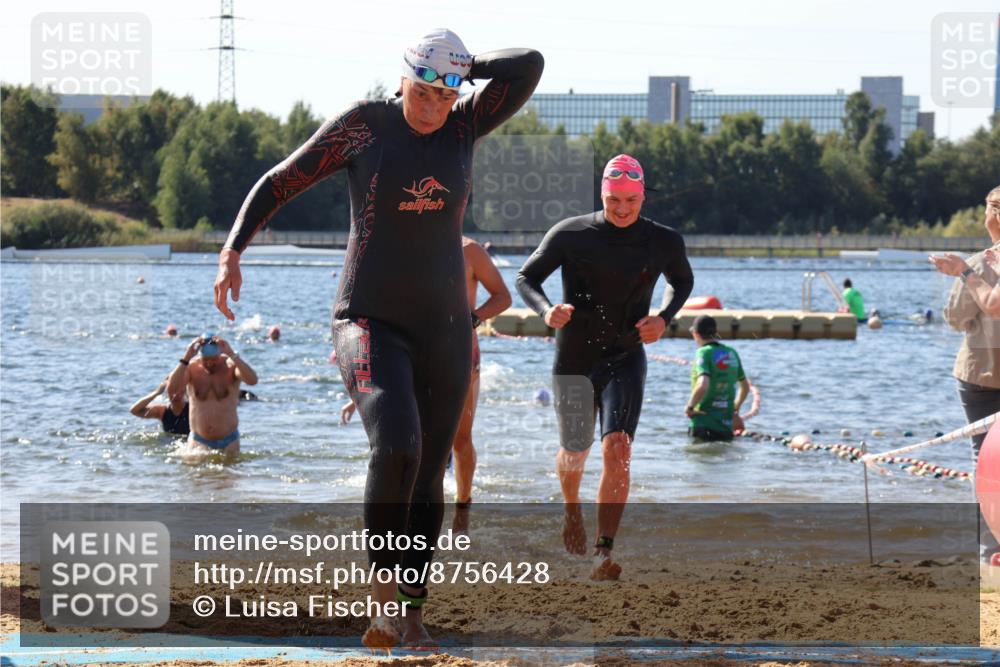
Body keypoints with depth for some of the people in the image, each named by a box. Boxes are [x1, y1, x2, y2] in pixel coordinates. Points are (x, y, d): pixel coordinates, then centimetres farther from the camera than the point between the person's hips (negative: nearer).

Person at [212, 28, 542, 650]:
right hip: (371, 324, -4)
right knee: (396, 447, -26)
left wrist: (460, 69, -3)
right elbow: (279, 183, -1)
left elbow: (529, 65, -10)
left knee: (429, 477, 7)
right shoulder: (362, 125, -6)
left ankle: (414, 616, 18)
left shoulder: (464, 125, 2)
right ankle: (383, 589, -12)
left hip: (444, 330, 4)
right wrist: (231, 252, -10)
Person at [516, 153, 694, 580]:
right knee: (574, 455, 14)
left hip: (626, 359, 0)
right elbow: (526, 278, -1)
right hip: (574, 361, 0)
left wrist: (664, 319, -4)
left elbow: (683, 281, 16)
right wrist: (546, 310, -23)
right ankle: (572, 509, 50)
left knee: (618, 451, -19)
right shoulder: (571, 234, -8)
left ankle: (604, 553, -21)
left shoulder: (664, 242, -4)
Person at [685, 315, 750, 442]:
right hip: (726, 426, 6)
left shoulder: (704, 353, -11)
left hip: (704, 427, -6)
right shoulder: (732, 353, 11)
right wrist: (735, 409, 35)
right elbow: (745, 387, 23)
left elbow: (702, 386, -26)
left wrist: (689, 407, -11)